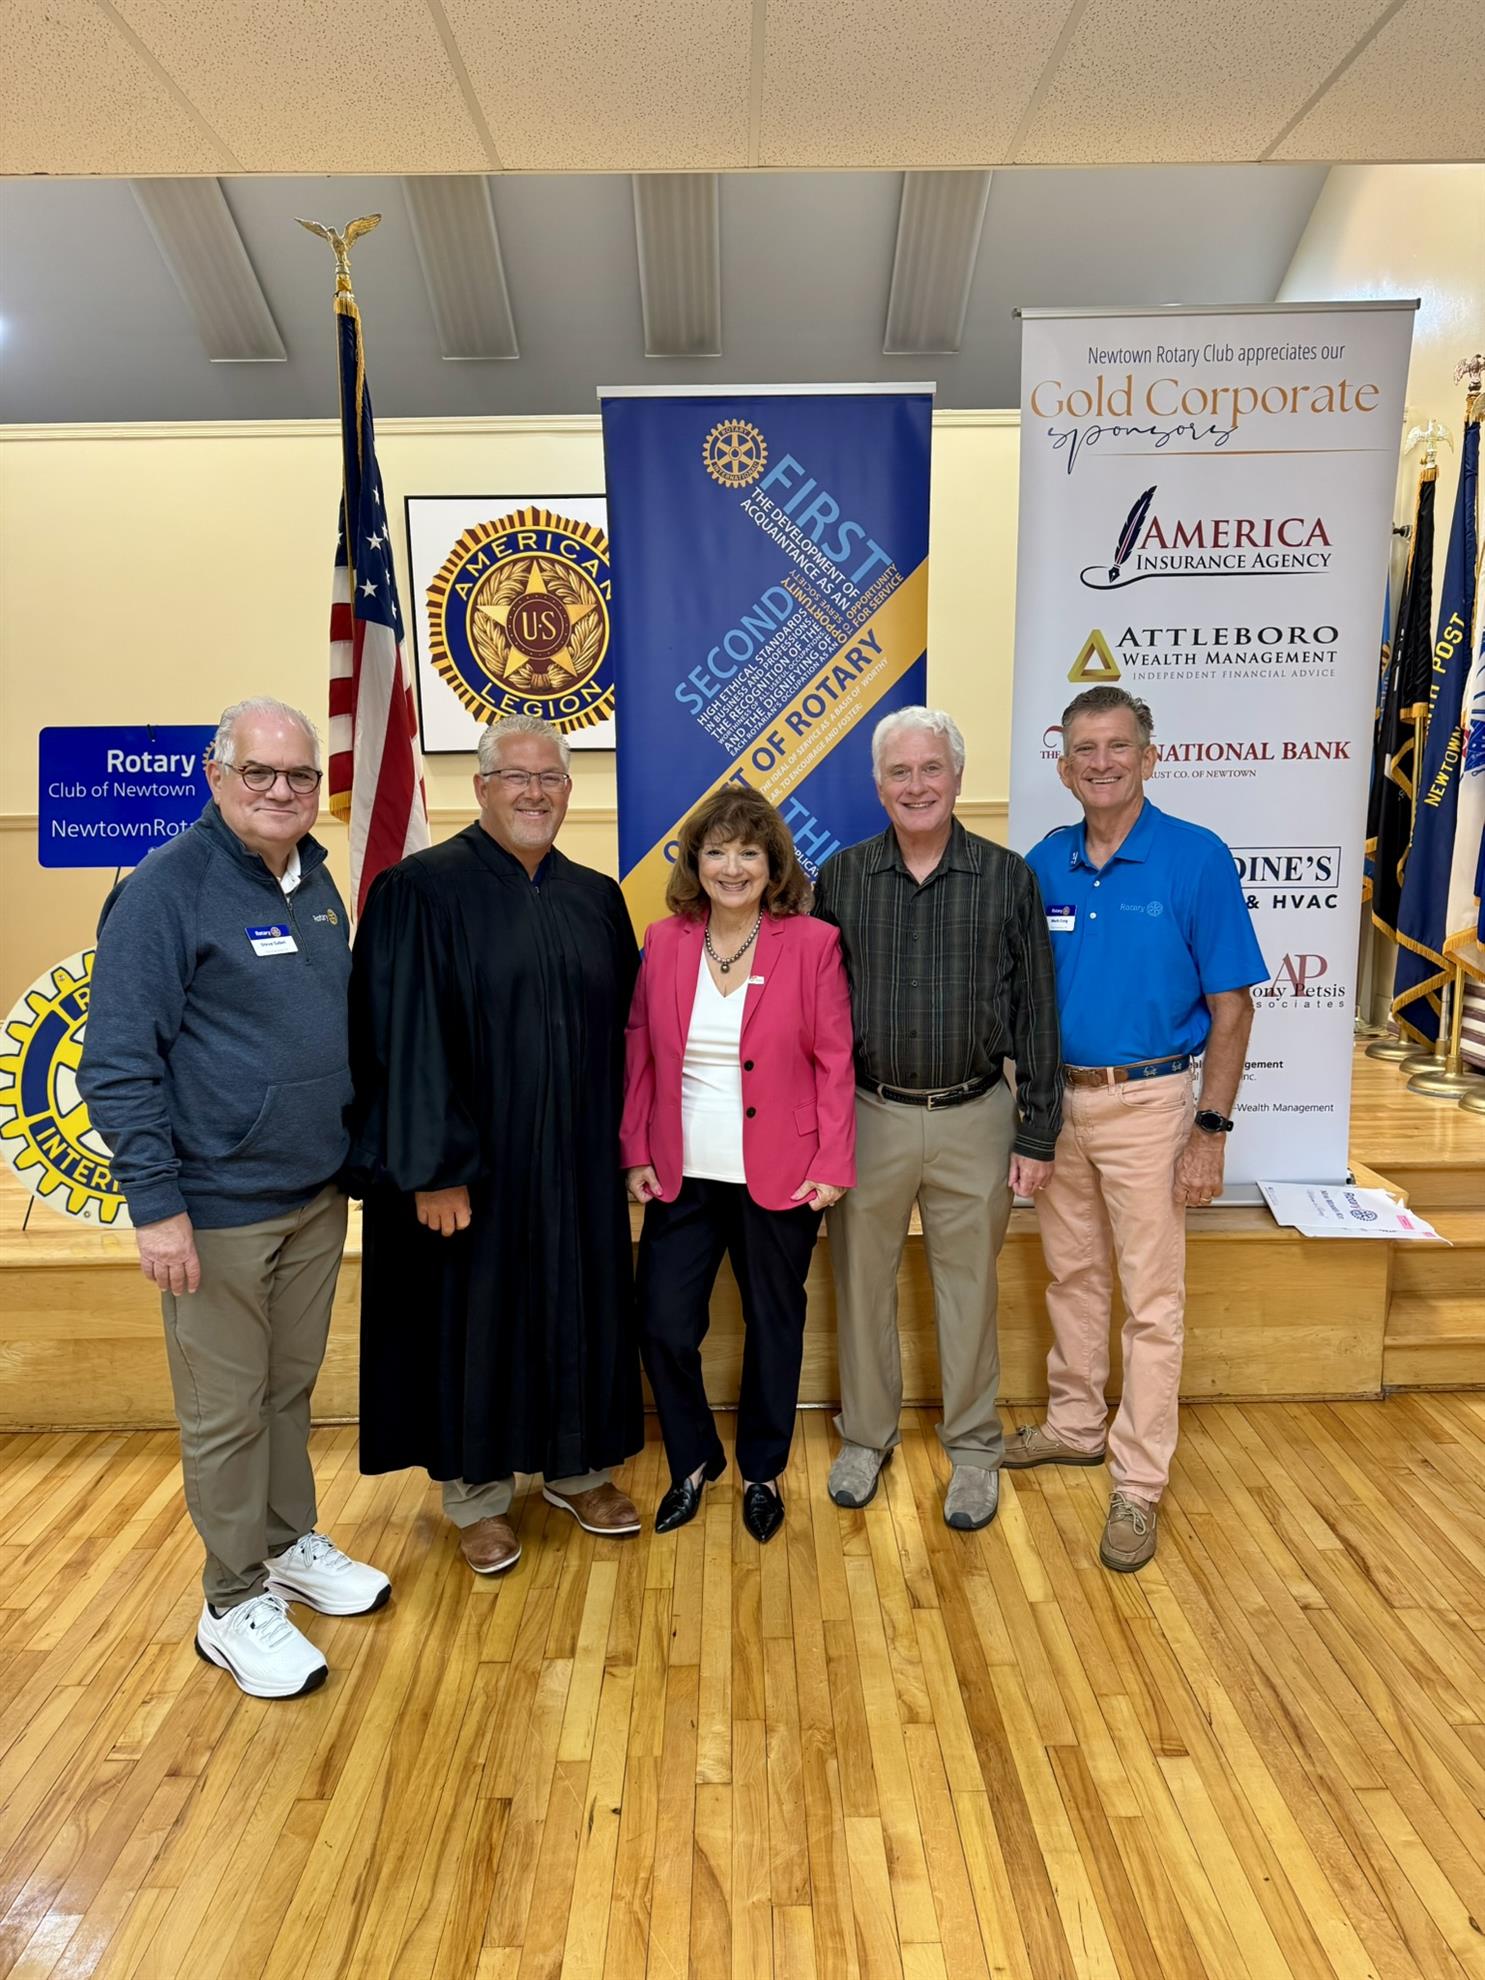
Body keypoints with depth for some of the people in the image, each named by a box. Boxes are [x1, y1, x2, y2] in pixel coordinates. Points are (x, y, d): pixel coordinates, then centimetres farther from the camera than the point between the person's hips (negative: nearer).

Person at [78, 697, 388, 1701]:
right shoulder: (164, 890, -14)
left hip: (317, 1195, 6)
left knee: (291, 1386, 21)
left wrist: (354, 1153, 15)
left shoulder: (317, 881, 7)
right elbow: (117, 1065, -15)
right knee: (226, 1411, 8)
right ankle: (235, 1603, 26)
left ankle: (290, 1543, 40)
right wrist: (157, 1205, -17)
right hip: (218, 1209, -6)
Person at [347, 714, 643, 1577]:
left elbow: (619, 1030, 10)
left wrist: (624, 1145, 7)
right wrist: (435, 1169, -16)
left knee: (580, 1309, 15)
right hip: (474, 1165, -4)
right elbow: (407, 1040, -13)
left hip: (578, 1163, 5)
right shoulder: (423, 889, -9)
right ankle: (478, 1493, 30)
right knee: (475, 1314, 10)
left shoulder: (597, 898, 7)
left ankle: (579, 1466, 36)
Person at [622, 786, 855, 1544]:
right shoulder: (665, 942, 1)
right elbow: (639, 1055, 5)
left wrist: (833, 1164, -8)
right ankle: (693, 1462, 31)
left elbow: (835, 1062, -5)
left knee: (773, 1326, 13)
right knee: (663, 1325, 3)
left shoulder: (812, 944, -7)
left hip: (780, 1177, -2)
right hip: (682, 1176, 2)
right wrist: (636, 1154, 2)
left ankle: (762, 1473, 37)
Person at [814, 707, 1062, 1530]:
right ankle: (865, 1437, 34)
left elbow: (1036, 1013, 0)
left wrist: (1037, 1133, -1)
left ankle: (974, 1447, 31)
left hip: (974, 1121, -1)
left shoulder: (1007, 878, -2)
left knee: (968, 1288, 12)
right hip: (867, 1117, 1)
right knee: (863, 1284, 13)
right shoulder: (840, 878, 1)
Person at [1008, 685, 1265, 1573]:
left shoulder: (1198, 859, -10)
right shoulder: (1045, 863, 2)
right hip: (1056, 1101, 5)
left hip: (1147, 1103, -4)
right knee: (1072, 1276, 18)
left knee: (1152, 1300, 4)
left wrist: (1211, 1129, -12)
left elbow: (1231, 1008, -8)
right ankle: (1076, 1425, 37)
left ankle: (1139, 1483, 17)